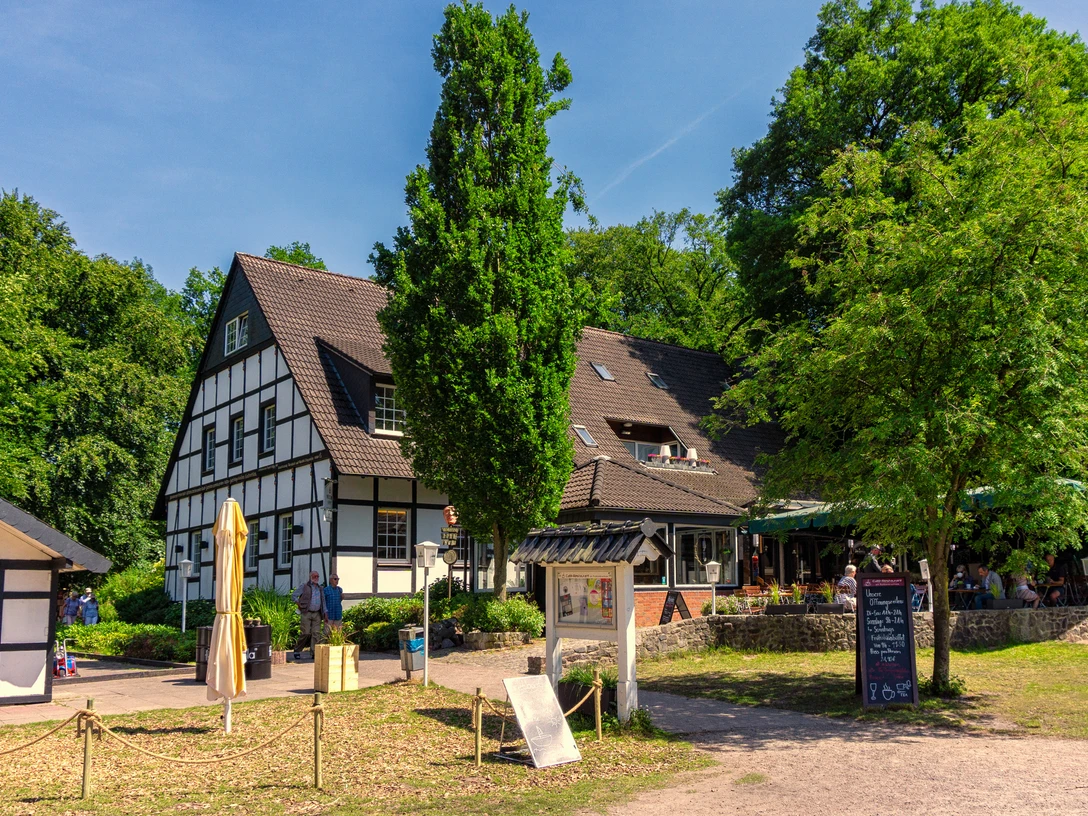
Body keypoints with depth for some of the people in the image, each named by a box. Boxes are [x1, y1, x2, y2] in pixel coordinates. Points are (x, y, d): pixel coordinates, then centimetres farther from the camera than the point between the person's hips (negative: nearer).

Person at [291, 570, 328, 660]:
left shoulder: (320, 588, 16)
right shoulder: (304, 587, 1)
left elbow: (323, 602, 19)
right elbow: (293, 595, 3)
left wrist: (325, 613, 11)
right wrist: (299, 605, -5)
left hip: (317, 614, 5)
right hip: (306, 613, -4)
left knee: (317, 633, -4)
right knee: (306, 633, -8)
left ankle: (314, 653, -2)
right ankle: (297, 650, 11)